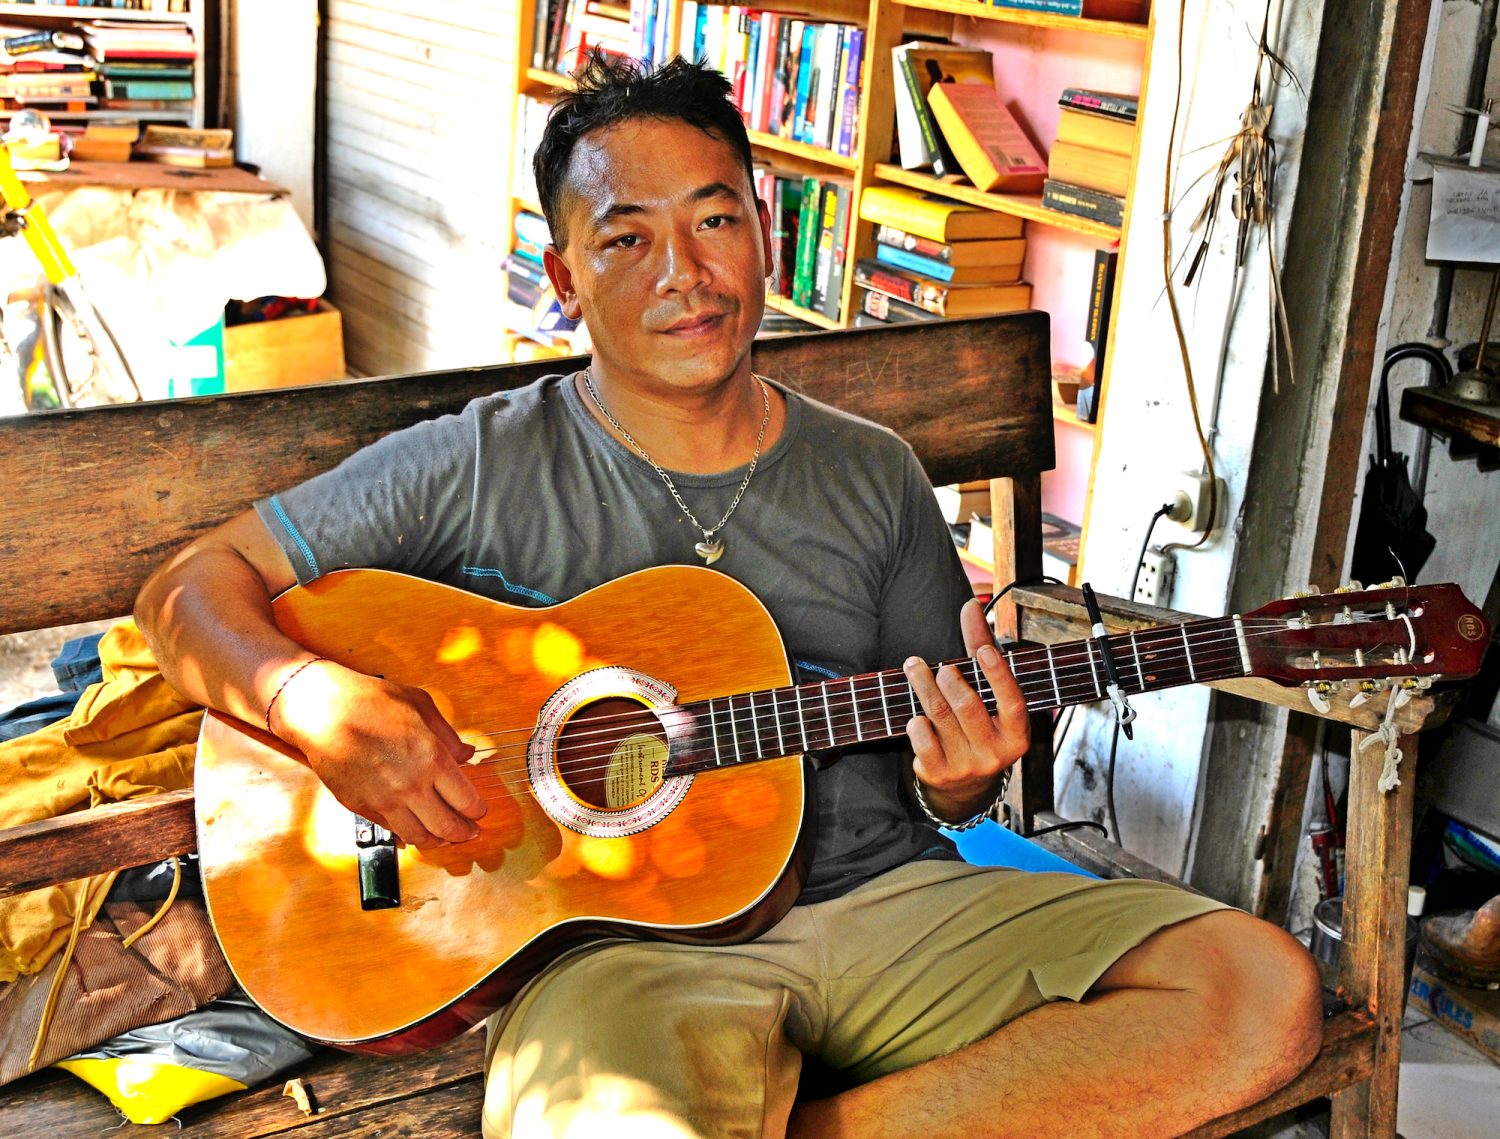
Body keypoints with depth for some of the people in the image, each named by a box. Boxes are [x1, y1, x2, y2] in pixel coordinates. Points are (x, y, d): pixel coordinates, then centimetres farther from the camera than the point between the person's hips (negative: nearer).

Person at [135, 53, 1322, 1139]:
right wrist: (319, 703, -15)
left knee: (1262, 988, -17)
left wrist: (960, 771, -6)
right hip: (616, 941, -5)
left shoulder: (871, 477, 13)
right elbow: (190, 589, 5)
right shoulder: (478, 469, 3)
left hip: (880, 900, 6)